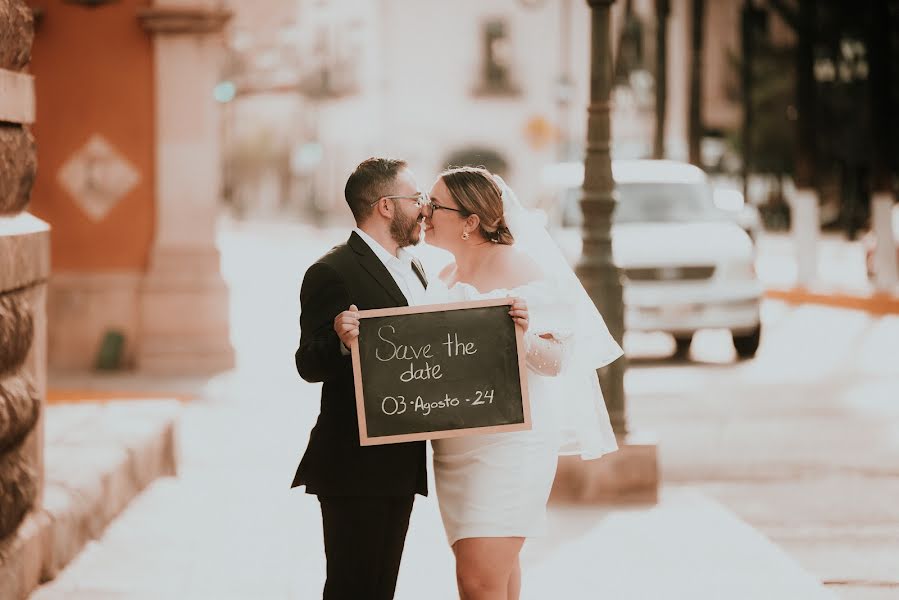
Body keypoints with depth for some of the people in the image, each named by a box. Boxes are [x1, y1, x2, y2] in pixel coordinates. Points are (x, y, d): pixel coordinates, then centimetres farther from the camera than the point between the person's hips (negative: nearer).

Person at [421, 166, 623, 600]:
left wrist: (523, 336, -33)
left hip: (508, 445, -8)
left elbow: (555, 362, -12)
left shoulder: (518, 271, -11)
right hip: (455, 446, 8)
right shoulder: (446, 277, 12)